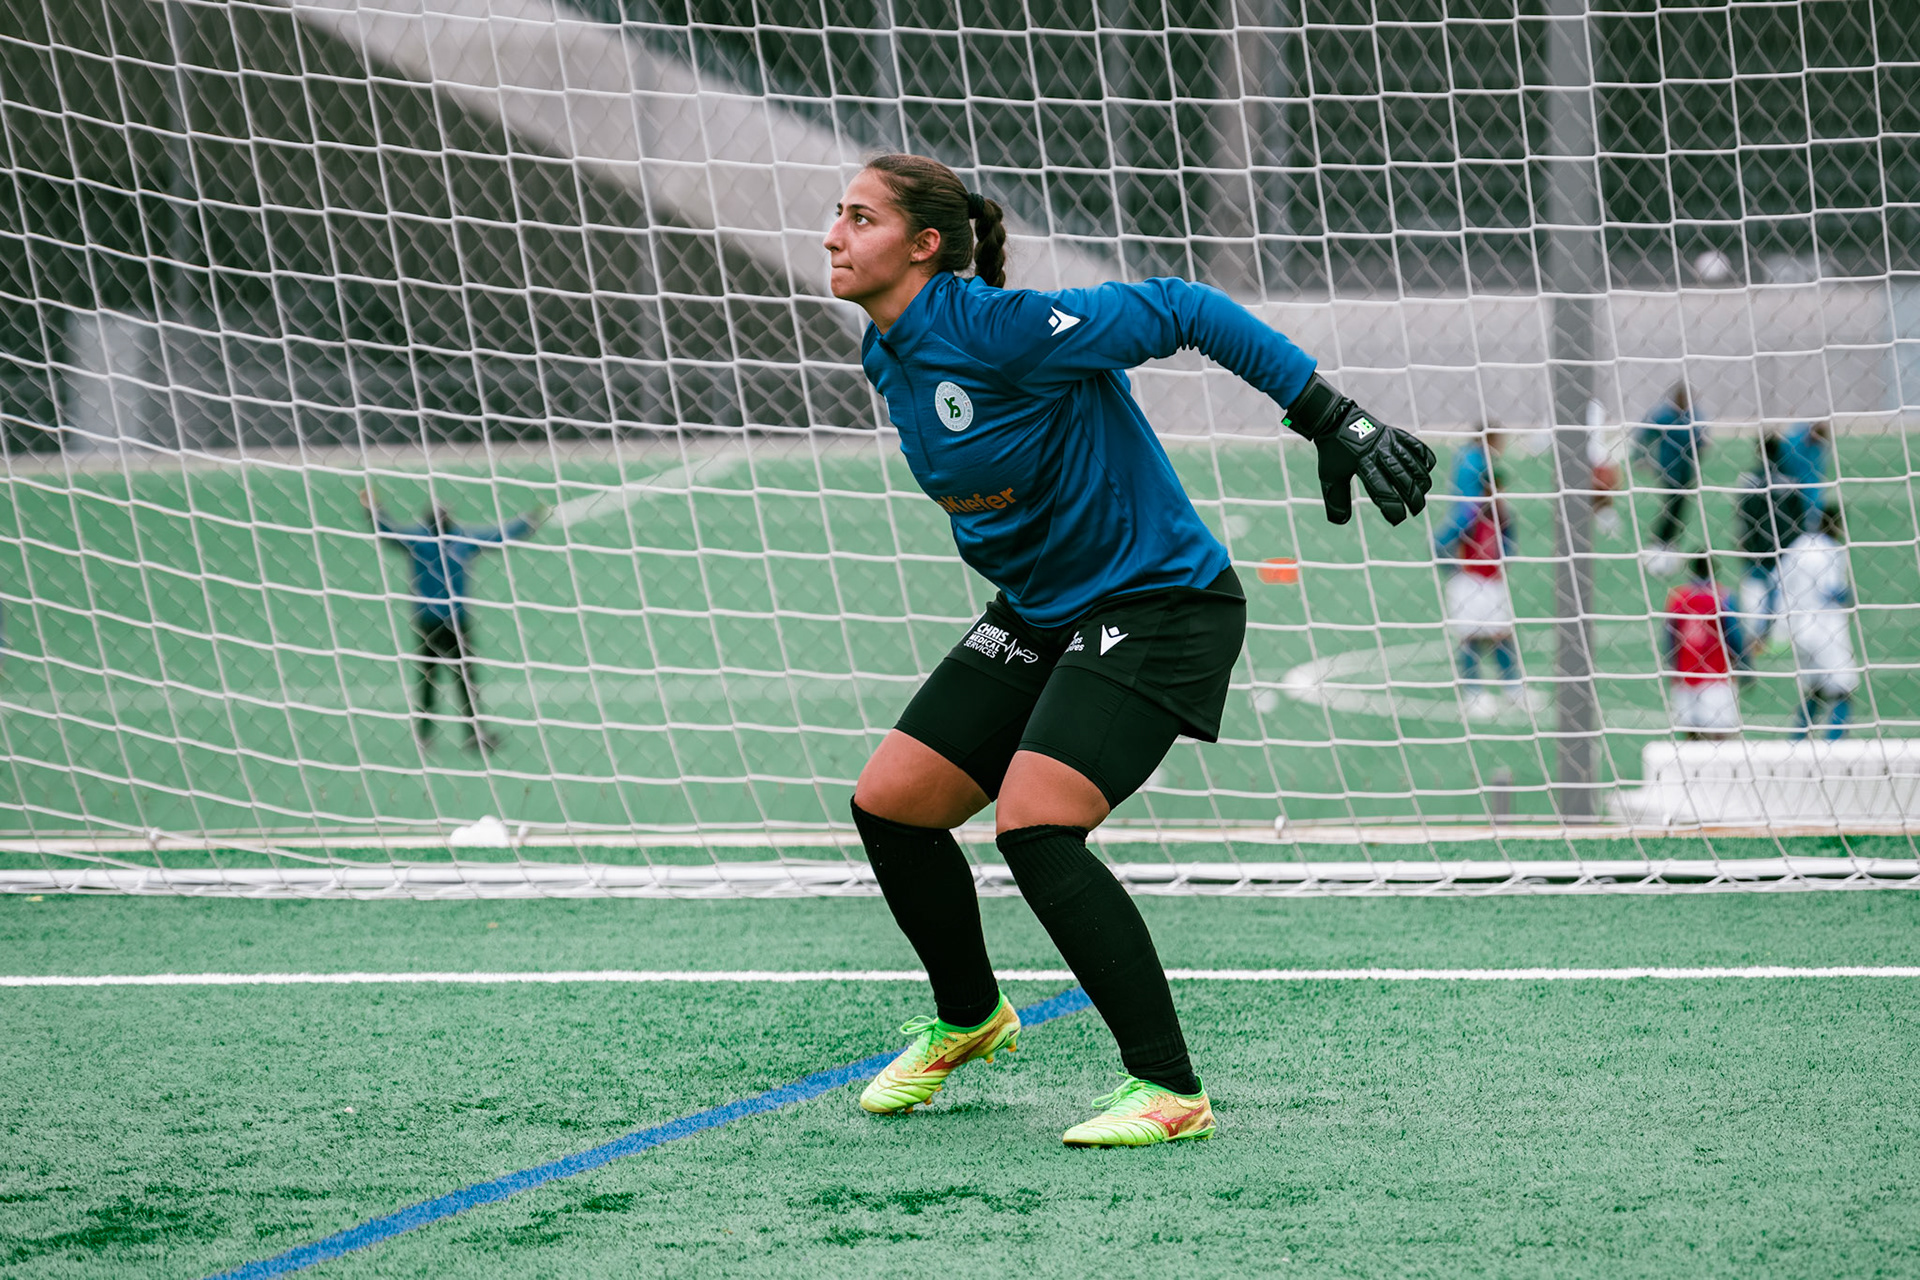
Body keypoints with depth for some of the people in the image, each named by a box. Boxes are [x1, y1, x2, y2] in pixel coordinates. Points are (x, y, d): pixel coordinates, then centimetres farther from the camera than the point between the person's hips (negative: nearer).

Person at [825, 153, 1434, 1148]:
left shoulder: (1001, 327, -24)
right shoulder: (890, 359, 3)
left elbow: (1183, 311, -22)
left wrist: (1335, 422, -25)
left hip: (1155, 607, -9)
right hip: (1037, 614, 9)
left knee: (1032, 827, -24)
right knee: (888, 804, 3)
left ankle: (1170, 1090, -15)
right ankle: (967, 1019, 30)